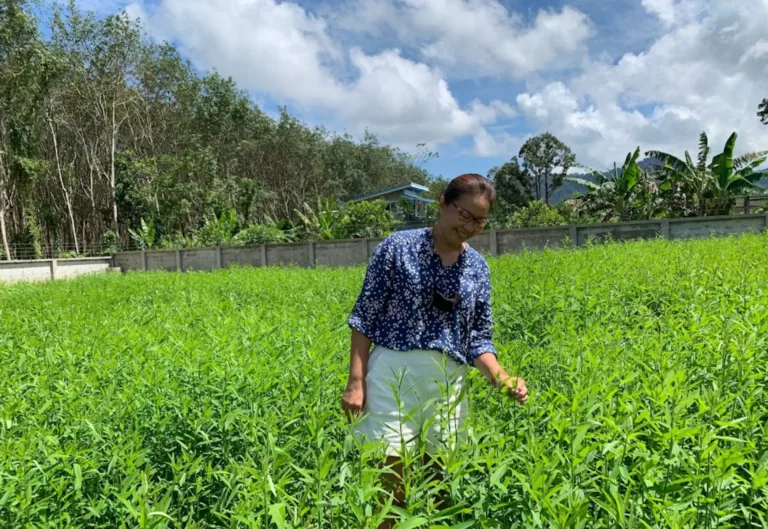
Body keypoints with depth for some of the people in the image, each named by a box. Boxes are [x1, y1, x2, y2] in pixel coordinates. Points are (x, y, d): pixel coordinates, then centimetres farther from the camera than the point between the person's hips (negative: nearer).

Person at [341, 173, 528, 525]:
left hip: (448, 383, 4)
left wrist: (500, 377, -7)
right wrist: (356, 380, -7)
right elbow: (365, 316, -2)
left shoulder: (478, 268, 9)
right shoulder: (398, 247, -3)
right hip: (393, 372, -3)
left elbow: (479, 337, 11)